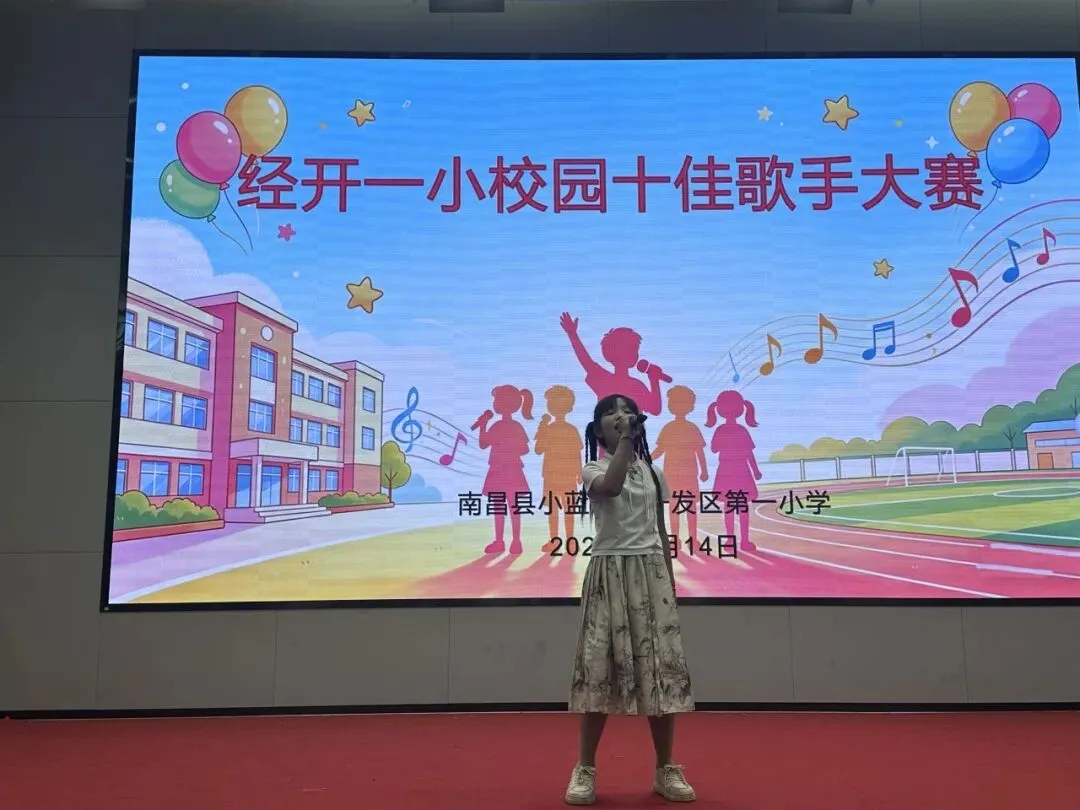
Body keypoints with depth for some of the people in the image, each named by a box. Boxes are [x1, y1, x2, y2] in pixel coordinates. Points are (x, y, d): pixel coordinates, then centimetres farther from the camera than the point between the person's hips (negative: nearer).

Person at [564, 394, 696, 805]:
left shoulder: (653, 473, 14)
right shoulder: (594, 470, 1)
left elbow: (661, 534, 14)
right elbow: (610, 487, -25)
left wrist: (670, 585, 10)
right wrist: (626, 440, -21)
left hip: (650, 572, 4)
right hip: (610, 572, -3)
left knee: (662, 664, 1)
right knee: (602, 664, -5)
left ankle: (666, 770, 13)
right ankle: (585, 769, 7)